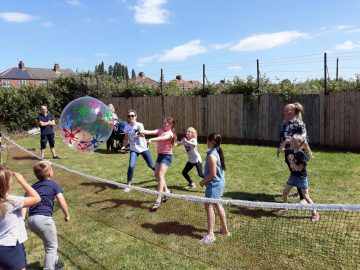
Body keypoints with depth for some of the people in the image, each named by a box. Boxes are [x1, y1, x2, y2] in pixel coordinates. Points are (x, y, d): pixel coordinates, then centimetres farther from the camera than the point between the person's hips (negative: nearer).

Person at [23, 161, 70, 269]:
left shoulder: (32, 187, 20)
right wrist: (67, 215, 12)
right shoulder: (54, 185, 4)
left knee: (47, 242, 29)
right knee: (52, 246, 10)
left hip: (30, 220, 7)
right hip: (43, 218, -7)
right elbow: (62, 202, -2)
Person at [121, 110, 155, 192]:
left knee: (151, 165, 10)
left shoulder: (139, 125, -17)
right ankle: (128, 185, -2)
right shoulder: (127, 127, -5)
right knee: (131, 166, -18)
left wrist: (138, 134, -60)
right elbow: (126, 138, 8)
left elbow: (143, 134, -37)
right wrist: (124, 146, -10)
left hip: (144, 148, -2)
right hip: (134, 150, 2)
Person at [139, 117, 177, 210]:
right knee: (157, 175, 12)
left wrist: (151, 139, -48)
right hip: (160, 155, 8)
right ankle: (166, 191, 33)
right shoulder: (160, 130, 8)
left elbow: (162, 138, -33)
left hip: (167, 156, -8)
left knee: (160, 175, -16)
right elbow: (150, 132, -9)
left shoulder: (169, 133, -11)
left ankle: (158, 200, -17)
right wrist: (141, 131, -28)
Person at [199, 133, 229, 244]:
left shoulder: (212, 155, -23)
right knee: (217, 205, 19)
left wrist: (203, 181, -9)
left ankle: (210, 234, 2)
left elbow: (212, 174, -23)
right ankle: (224, 229, 32)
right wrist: (205, 180, 15)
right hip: (219, 183, 10)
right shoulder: (218, 152, 7)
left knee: (209, 206, -4)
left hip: (214, 184, -10)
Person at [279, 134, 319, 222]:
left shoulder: (301, 154, -25)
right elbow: (281, 149, 6)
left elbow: (299, 169, -25)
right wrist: (285, 141, -8)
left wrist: (291, 161, -28)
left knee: (306, 196, -5)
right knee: (285, 192, 15)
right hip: (293, 175, 7)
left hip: (301, 177, -7)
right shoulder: (290, 151, -5)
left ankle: (315, 213, 6)